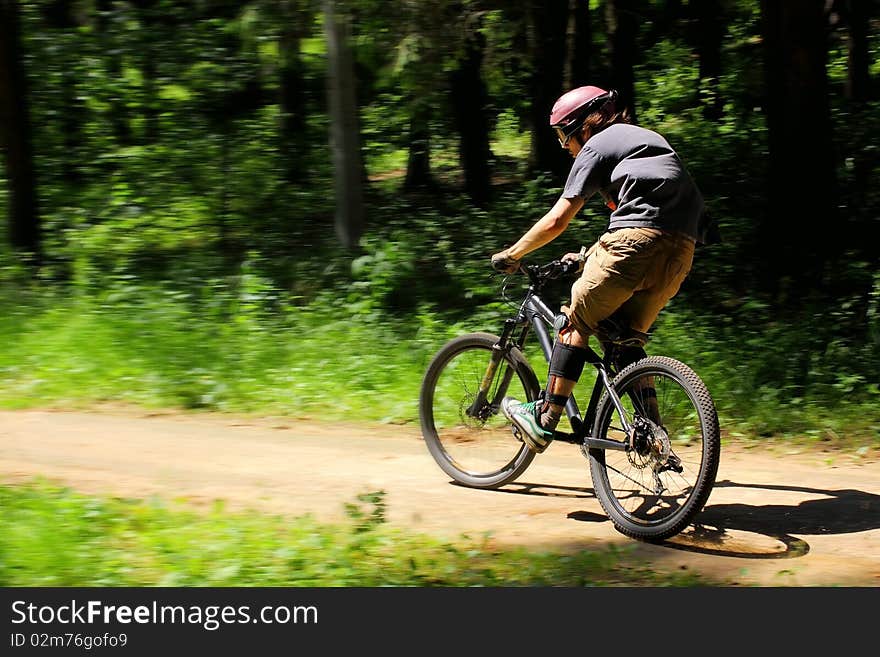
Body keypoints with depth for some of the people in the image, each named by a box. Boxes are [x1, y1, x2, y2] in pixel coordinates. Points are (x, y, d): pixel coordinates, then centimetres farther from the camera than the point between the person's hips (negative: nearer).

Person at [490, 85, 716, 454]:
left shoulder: (596, 147, 9)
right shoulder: (644, 138, 33)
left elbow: (556, 221, 5)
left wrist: (511, 255, 18)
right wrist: (590, 257, 45)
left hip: (638, 242, -7)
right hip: (681, 250, 7)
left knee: (576, 322, 6)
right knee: (628, 339, 19)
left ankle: (544, 421, 4)